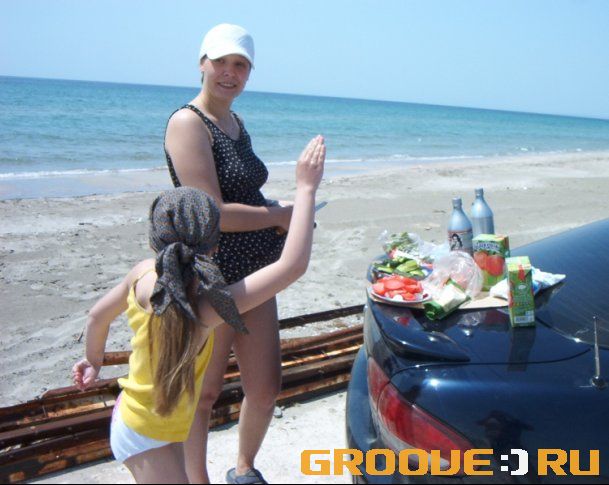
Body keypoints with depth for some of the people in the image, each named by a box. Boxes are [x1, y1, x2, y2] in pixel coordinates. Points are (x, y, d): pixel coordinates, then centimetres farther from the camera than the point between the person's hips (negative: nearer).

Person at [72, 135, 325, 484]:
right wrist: (306, 188, -34)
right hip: (150, 440, -8)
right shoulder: (204, 309, -37)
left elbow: (98, 316, 2)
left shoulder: (143, 275, -16)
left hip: (131, 415, 8)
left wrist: (94, 362, 22)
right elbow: (293, 266, -41)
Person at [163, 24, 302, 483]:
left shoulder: (236, 122, 13)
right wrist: (280, 215, -11)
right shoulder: (188, 123, -15)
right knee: (204, 393, 8)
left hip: (252, 274, 8)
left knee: (265, 388, 14)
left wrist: (278, 214, 3)